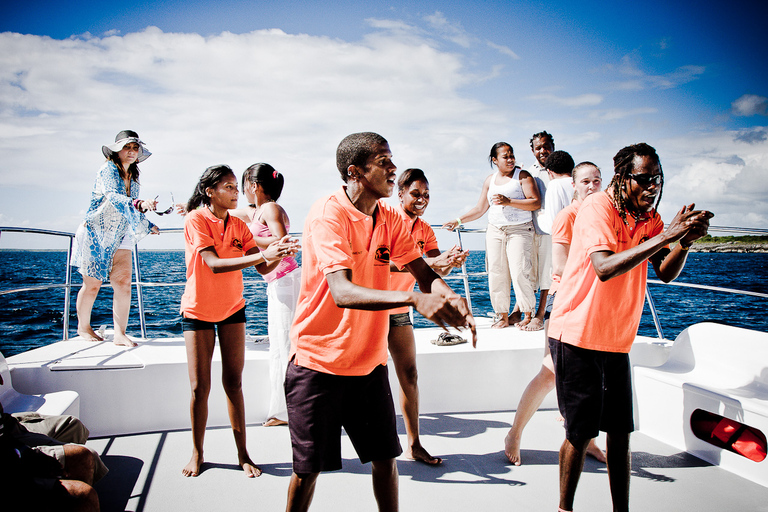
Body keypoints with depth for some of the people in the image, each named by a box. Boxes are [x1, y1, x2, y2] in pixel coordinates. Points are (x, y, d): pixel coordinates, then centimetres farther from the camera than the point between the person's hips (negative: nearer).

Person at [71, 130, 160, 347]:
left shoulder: (133, 178, 10)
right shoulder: (108, 170, -13)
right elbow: (114, 197, -32)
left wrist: (148, 225, 23)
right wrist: (139, 204, -48)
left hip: (119, 238, 6)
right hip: (95, 234, -6)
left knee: (123, 282, -7)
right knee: (93, 284, 2)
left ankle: (120, 334, -5)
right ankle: (83, 327, 24)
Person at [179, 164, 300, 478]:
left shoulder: (238, 225, 1)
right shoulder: (196, 220, -14)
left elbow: (263, 268, -7)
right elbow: (214, 265, -28)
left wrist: (279, 255, -30)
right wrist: (262, 254, -38)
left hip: (232, 308, 4)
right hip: (198, 310, -3)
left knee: (233, 382, 3)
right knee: (200, 387, 0)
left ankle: (242, 453, 12)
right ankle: (197, 453, 19)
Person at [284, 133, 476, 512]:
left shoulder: (390, 218, 2)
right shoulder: (328, 215, -20)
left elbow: (423, 272, -1)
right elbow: (343, 292, -33)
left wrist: (451, 300, -24)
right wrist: (414, 299, -47)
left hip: (370, 361, 6)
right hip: (319, 361, -5)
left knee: (385, 457, 12)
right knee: (309, 467, 7)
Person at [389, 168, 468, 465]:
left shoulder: (424, 230, 5)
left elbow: (435, 272, -6)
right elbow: (386, 262, -30)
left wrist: (450, 263, -29)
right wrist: (431, 261, -40)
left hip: (400, 310, 6)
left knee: (409, 375, 6)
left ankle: (414, 445, 15)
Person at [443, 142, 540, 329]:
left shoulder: (522, 176, 1)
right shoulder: (490, 180, 15)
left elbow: (536, 203, -9)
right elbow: (480, 209, 20)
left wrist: (508, 201, -17)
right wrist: (458, 221, 12)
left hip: (519, 230, -4)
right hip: (494, 230, 5)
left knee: (519, 271, -12)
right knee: (496, 273, 0)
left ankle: (528, 314, 0)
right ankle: (503, 315, 8)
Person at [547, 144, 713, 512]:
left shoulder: (649, 216, 7)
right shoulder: (597, 207, -16)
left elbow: (665, 274, 1)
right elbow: (605, 268, -31)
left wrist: (685, 241, -17)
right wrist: (665, 236, -32)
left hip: (616, 338, 7)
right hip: (577, 334, -6)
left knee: (620, 432, 9)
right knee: (580, 433, 1)